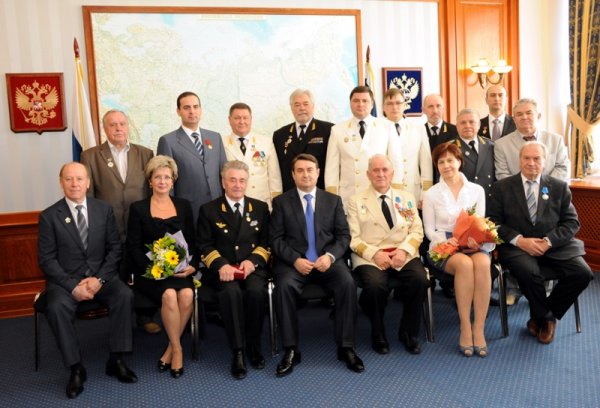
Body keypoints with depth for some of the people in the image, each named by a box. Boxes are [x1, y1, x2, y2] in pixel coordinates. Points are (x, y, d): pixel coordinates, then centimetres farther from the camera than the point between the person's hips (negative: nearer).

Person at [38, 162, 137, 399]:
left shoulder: (104, 209, 4)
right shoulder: (49, 216, -2)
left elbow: (115, 248, 3)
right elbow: (47, 259, -5)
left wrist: (99, 278, -12)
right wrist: (72, 286, -17)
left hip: (100, 275, 2)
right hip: (65, 278, -1)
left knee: (124, 295, -26)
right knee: (57, 307, -31)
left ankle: (116, 361, -12)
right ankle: (76, 368, -14)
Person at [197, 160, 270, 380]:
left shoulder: (260, 208, 15)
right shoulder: (209, 210, 9)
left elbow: (266, 242, 10)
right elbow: (204, 246, 4)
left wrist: (252, 260, -10)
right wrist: (221, 265, -15)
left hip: (252, 266, 1)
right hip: (222, 269, -1)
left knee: (256, 291, -31)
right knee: (231, 292, -34)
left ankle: (253, 346, -11)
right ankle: (238, 351, -24)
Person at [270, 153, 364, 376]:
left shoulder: (333, 200, 14)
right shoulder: (281, 202, 8)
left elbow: (344, 235, 7)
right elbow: (276, 239, 1)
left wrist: (330, 256, -13)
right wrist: (295, 260, -15)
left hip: (327, 260, 1)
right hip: (293, 262, -1)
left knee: (347, 283, -28)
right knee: (284, 285, -32)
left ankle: (346, 347, -14)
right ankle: (291, 350, -19)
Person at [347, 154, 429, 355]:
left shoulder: (407, 198, 17)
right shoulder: (356, 201, 9)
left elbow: (417, 231, 9)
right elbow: (353, 238, 0)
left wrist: (403, 250, -10)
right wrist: (374, 253, -16)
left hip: (403, 254, 3)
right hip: (370, 257, -2)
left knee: (420, 279, -27)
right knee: (375, 285, -33)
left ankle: (408, 332, -3)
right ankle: (378, 334, -4)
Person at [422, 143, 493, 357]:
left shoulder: (477, 190, 13)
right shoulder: (431, 194, 8)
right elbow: (430, 230, 5)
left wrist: (476, 239, -12)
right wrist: (448, 241, -14)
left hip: (472, 245, 2)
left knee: (483, 263, -35)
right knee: (464, 263, -36)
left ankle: (479, 328, -28)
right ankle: (465, 328, -27)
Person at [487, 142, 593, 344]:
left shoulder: (560, 187, 10)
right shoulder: (502, 187, 5)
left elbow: (572, 222, 5)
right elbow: (494, 221, 0)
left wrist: (548, 241, -13)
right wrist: (519, 240, -16)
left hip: (554, 246, 3)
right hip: (517, 247, -2)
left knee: (582, 273, -23)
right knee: (528, 271, -34)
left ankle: (545, 315, 4)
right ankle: (544, 318, -1)